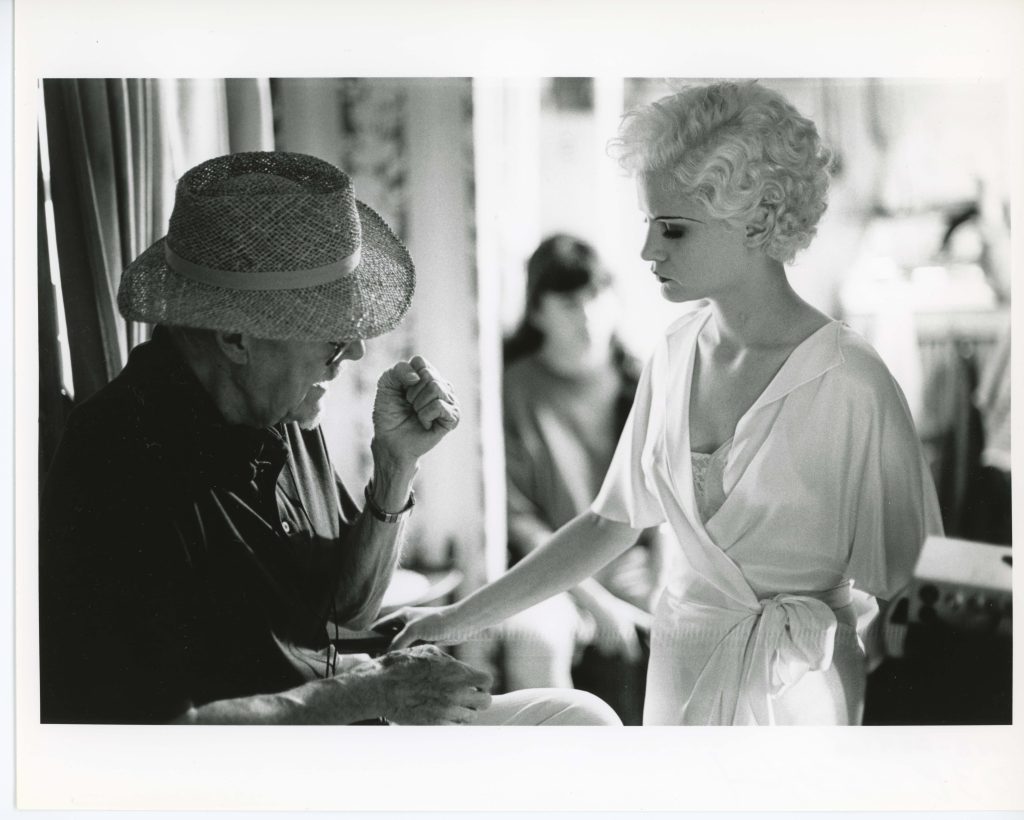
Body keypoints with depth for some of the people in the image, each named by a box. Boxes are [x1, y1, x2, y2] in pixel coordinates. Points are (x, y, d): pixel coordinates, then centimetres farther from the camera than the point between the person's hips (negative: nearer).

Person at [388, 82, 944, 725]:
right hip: (679, 668, 5)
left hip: (800, 692, -5)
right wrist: (465, 618, 7)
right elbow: (612, 521, 7)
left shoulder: (850, 385, -19)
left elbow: (900, 591, -14)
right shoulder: (676, 355, -1)